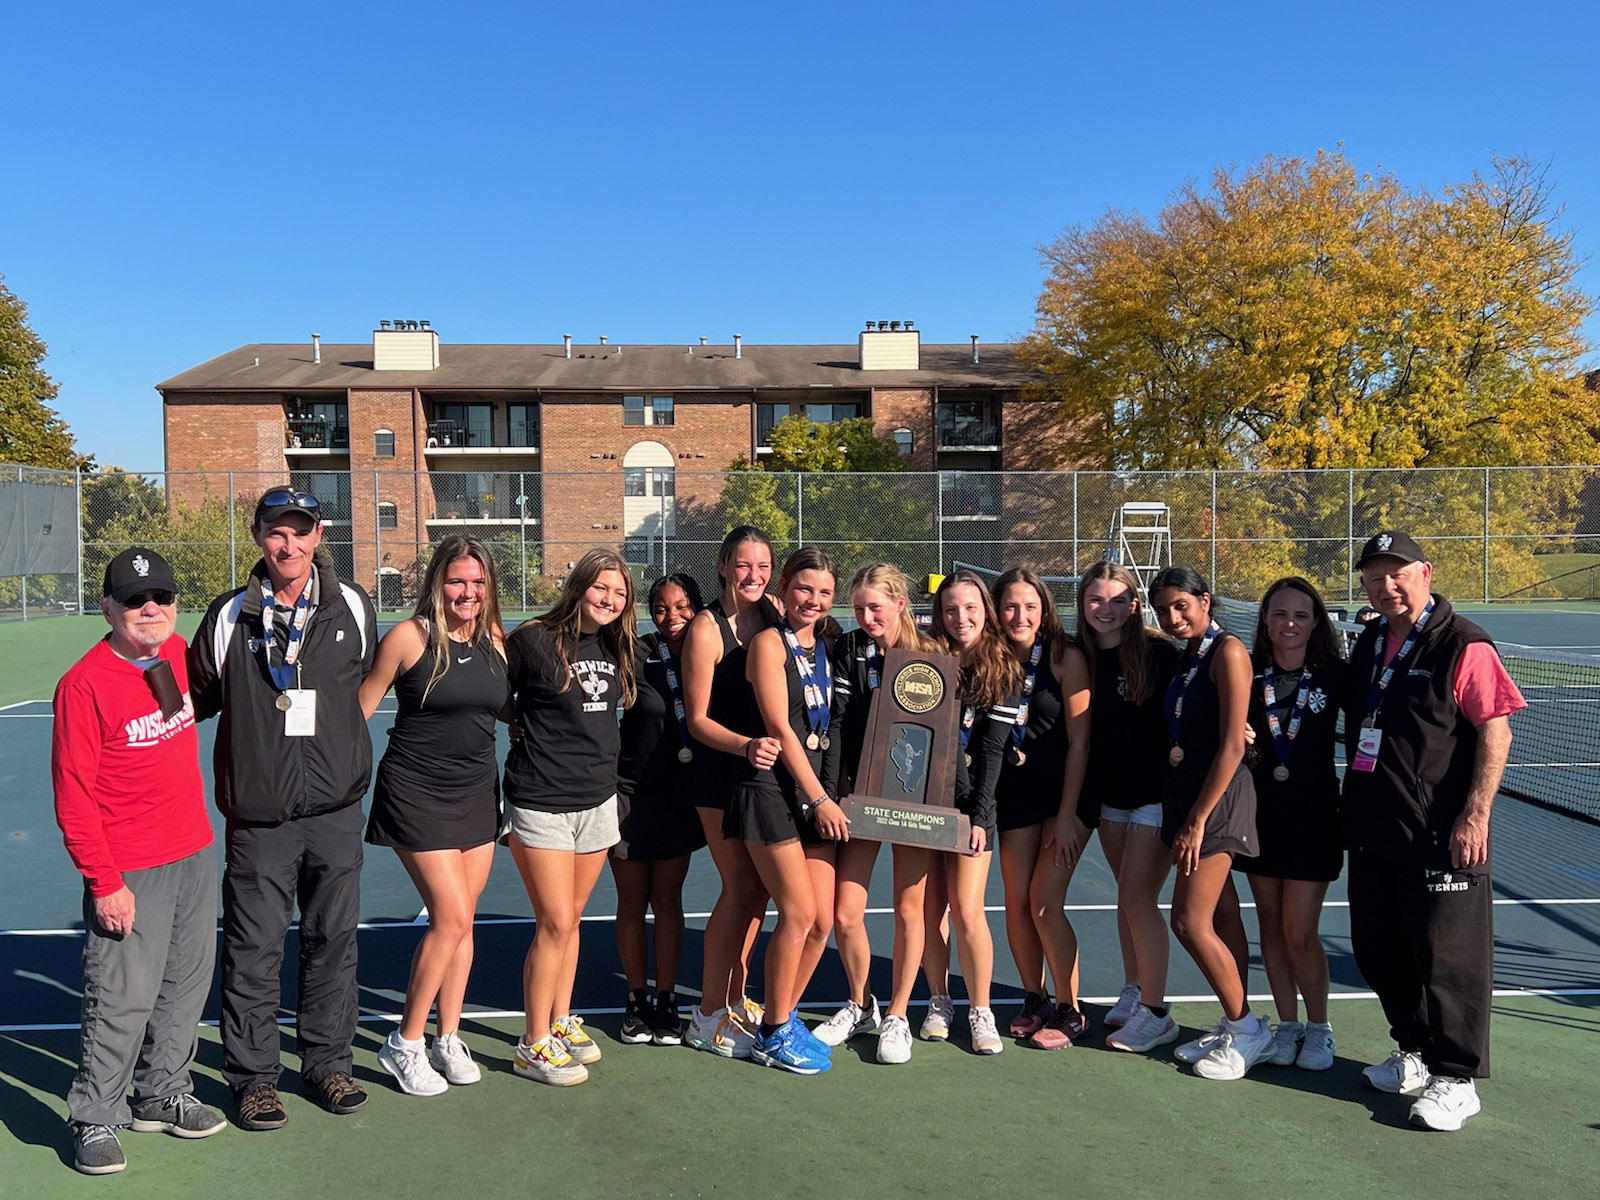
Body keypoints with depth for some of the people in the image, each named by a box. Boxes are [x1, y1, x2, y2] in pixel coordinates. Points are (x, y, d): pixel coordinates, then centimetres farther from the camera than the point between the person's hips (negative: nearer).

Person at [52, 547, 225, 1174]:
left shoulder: (177, 653, 3)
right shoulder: (84, 684, -16)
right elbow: (73, 797, -15)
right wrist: (104, 883, -16)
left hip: (196, 853, 7)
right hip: (130, 873, -7)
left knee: (186, 983, 16)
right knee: (122, 1000, -1)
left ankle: (163, 1096, 33)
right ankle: (95, 1121, 17)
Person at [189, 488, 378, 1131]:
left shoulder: (353, 607, 2)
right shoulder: (229, 617, -1)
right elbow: (195, 698, 11)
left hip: (335, 809, 1)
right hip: (257, 814, -1)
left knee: (333, 940, 10)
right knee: (254, 949, 4)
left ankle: (327, 1063, 26)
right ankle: (253, 1076, 20)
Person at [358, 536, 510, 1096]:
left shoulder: (496, 641, 4)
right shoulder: (409, 637, -11)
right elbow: (358, 711, -4)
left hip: (477, 792, 5)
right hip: (417, 793, -5)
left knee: (462, 921, 10)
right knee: (451, 917, -9)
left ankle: (448, 1038, 24)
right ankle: (405, 1043, 8)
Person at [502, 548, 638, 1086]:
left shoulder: (617, 647, 7)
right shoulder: (532, 640, -12)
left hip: (598, 801, 6)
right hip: (542, 804, -6)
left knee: (571, 918, 15)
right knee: (555, 923, -5)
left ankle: (561, 1021, 30)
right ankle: (534, 1045, 9)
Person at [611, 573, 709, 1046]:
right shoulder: (636, 656, -11)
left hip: (679, 797, 2)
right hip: (631, 793, -2)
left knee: (667, 899, 7)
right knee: (632, 902, 8)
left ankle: (666, 1001, 20)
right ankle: (637, 1001, 23)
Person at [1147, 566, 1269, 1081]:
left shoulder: (1227, 650, -12)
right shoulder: (1185, 656, 13)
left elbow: (1232, 746, -17)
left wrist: (1197, 820, -17)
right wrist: (1185, 817, 9)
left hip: (1217, 798, -8)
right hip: (1185, 795, 8)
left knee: (1190, 921, -8)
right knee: (1221, 916, 14)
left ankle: (1246, 1027, 9)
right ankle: (1237, 1029, 23)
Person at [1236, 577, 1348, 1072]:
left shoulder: (1334, 675, -4)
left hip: (1313, 816, -2)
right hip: (1257, 813, 2)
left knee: (1300, 932, -2)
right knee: (1271, 924, 10)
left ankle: (1319, 1027, 21)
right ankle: (1287, 1025, 26)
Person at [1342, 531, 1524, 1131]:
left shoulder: (1463, 644, -11)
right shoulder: (1368, 643, 12)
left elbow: (1495, 730, -14)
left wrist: (1475, 814, -19)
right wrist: (1352, 803, 16)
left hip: (1441, 837, -8)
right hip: (1373, 833, 8)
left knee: (1447, 957, 0)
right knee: (1379, 952, 15)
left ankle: (1455, 1078, 13)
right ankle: (1415, 1053, 33)